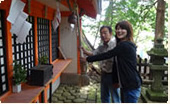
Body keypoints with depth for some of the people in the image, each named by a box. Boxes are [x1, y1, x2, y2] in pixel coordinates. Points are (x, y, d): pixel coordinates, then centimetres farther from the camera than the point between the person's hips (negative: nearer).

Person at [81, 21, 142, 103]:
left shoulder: (124, 45, -19)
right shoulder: (128, 45, 11)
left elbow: (106, 55, -15)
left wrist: (88, 59, -6)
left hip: (131, 86, -10)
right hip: (126, 85, 10)